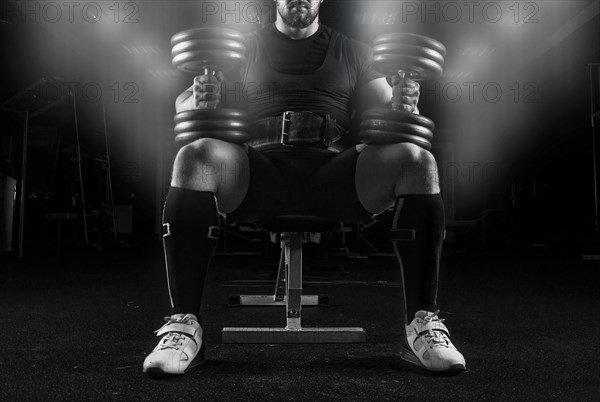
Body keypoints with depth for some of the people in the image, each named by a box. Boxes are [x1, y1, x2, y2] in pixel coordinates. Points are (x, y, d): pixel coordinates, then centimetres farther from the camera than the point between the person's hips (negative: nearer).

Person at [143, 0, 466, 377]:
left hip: (334, 170, 1)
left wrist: (402, 105, -8)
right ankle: (183, 325, -28)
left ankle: (423, 322, -22)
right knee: (195, 156, -32)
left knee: (417, 161, -27)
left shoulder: (352, 51, 25)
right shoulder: (246, 47, 23)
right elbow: (182, 103, 17)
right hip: (260, 169, 0)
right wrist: (200, 100, -9)